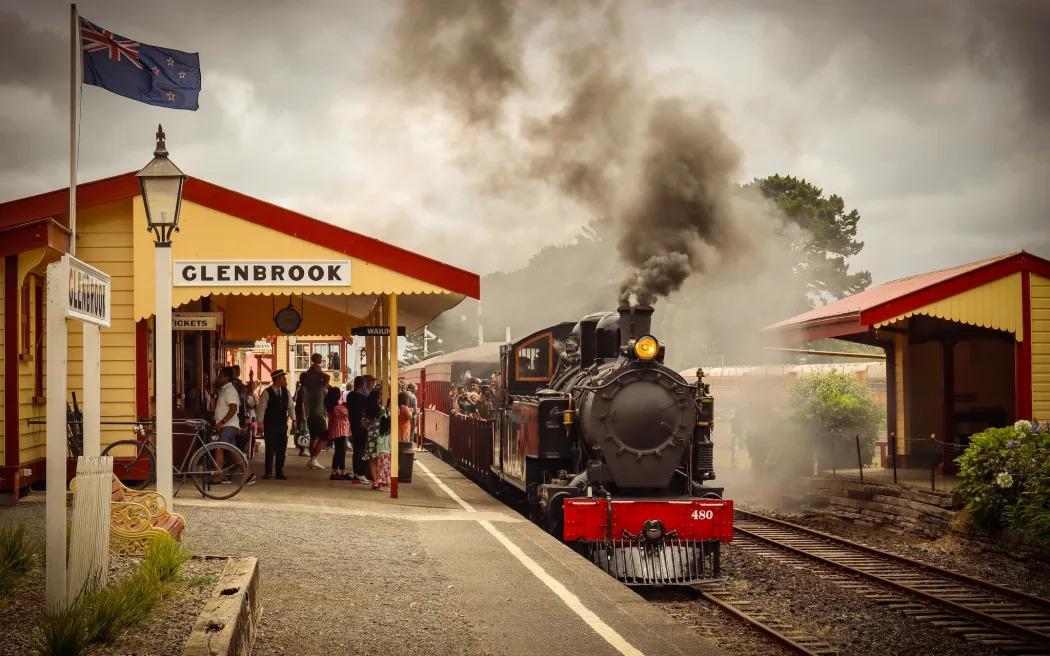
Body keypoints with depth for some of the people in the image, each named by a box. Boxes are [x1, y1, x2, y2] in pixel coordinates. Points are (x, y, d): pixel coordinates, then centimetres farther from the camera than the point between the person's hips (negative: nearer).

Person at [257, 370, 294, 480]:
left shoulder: (286, 392, 10)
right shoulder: (267, 393, -7)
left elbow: (290, 406, 12)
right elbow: (261, 408, -9)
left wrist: (293, 419, 2)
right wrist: (260, 423, -14)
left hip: (282, 425, 5)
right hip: (270, 425, -5)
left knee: (281, 449, 4)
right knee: (270, 449, -1)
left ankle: (279, 472, 11)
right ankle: (268, 472, 9)